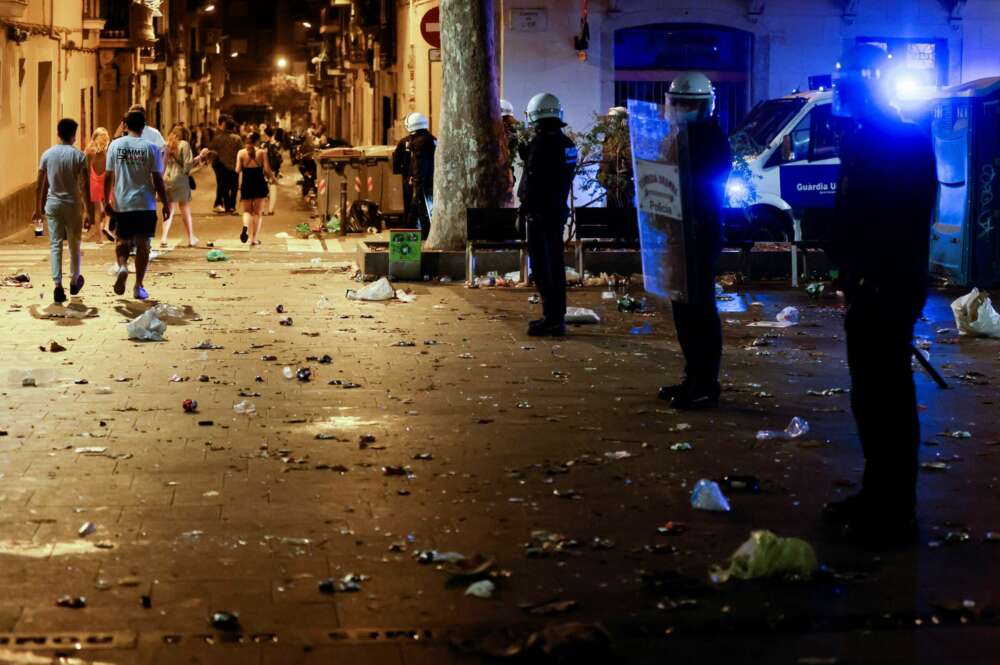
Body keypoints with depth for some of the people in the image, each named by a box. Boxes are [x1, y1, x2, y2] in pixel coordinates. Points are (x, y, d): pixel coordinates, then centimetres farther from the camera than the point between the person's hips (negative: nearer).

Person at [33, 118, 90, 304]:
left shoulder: (47, 154, 0)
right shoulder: (78, 156, -7)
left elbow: (41, 185, 3)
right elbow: (84, 186, -9)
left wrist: (38, 208, 13)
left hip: (53, 204, 1)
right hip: (73, 204, -1)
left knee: (55, 245, 1)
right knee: (74, 245, 14)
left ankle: (57, 285, -13)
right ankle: (75, 282, 29)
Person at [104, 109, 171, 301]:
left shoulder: (115, 145, 0)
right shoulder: (150, 148, -5)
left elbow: (109, 177, 2)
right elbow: (158, 179, -5)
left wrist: (106, 201, 12)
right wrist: (166, 204, 3)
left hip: (122, 204, 2)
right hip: (145, 204, -1)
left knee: (123, 241, 17)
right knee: (143, 244, 6)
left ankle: (122, 266, -11)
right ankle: (139, 287, 5)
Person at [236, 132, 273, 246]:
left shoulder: (241, 153, -2)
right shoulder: (262, 152, -5)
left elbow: (238, 170, -4)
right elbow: (267, 170, -9)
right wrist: (272, 176, 11)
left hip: (246, 184, 1)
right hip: (259, 184, -1)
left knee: (247, 210, 15)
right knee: (258, 212, 10)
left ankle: (246, 227, -17)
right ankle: (254, 238, 8)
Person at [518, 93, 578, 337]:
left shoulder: (540, 143, -15)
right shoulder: (567, 143, 11)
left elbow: (532, 180, -18)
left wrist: (524, 208, -11)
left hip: (540, 212, -9)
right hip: (559, 209, 9)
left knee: (542, 267, -6)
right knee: (556, 264, 15)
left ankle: (552, 319, -9)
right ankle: (558, 316, 21)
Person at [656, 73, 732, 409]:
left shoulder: (712, 140, -10)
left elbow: (709, 190, -17)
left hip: (701, 235, -9)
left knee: (700, 308, -7)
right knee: (684, 307, 12)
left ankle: (705, 385, -3)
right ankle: (694, 377, 20)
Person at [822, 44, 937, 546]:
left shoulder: (905, 142, -14)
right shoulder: (863, 139, 14)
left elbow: (906, 221, -22)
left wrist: (881, 285, -24)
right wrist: (849, 275, 14)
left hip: (888, 291, -10)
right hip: (867, 289, 10)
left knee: (888, 398, -3)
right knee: (870, 396, 17)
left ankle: (896, 511, 4)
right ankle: (877, 495, 28)